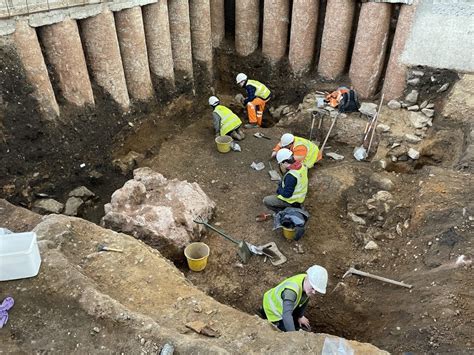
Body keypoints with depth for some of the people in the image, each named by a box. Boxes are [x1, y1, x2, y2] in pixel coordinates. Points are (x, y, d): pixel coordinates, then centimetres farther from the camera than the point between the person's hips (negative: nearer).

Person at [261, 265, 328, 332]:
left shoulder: (308, 282, -21)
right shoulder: (291, 291, -45)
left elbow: (305, 300, -1)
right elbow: (287, 315, -53)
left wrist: (300, 316, 5)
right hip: (273, 308, -7)